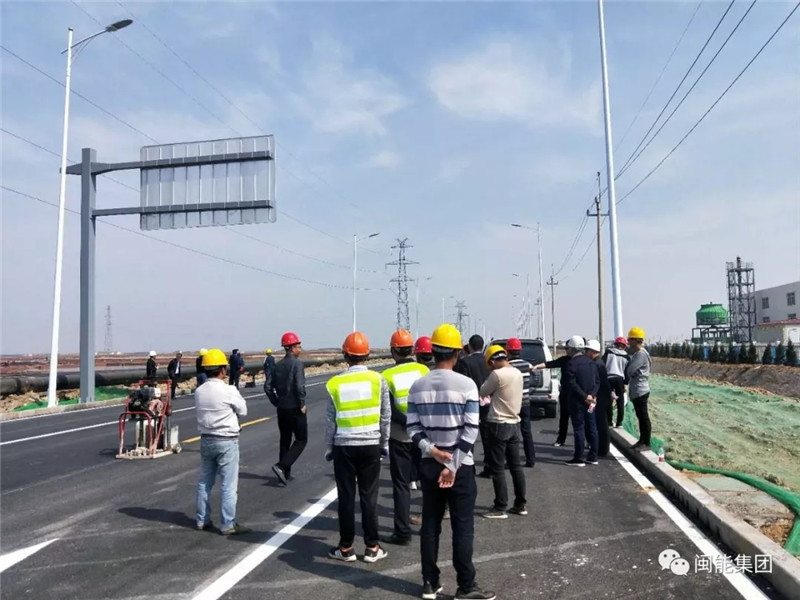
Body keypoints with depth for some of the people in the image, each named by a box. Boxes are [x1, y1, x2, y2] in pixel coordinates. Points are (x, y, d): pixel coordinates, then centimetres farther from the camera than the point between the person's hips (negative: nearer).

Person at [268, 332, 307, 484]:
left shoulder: (278, 365, 8)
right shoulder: (297, 363, -13)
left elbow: (269, 387, 8)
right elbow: (300, 386, -24)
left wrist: (277, 403, 15)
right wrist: (302, 404, -13)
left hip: (282, 409, 7)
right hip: (295, 409, -7)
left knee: (285, 440, 15)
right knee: (301, 440, 4)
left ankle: (285, 474, 21)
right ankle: (281, 466, -9)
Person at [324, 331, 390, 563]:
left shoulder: (336, 383, -5)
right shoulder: (378, 380, -5)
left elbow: (330, 420, 0)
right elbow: (386, 416, -1)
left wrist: (329, 447, 11)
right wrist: (384, 443, 11)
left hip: (343, 446, 0)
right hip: (370, 446, 0)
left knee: (346, 497, 9)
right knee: (369, 497, 8)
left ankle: (346, 548, 17)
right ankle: (372, 547, 15)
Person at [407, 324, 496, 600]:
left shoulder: (417, 386, 0)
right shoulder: (466, 384, -11)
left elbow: (412, 427, -3)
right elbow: (470, 431, -15)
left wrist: (431, 451, -10)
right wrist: (453, 465, -13)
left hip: (428, 465, 4)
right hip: (460, 466, -4)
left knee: (430, 524, 13)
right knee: (463, 527, 5)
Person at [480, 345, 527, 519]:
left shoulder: (497, 374, -19)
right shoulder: (518, 373, 7)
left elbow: (482, 392, -5)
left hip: (499, 425, -8)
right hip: (514, 423, 8)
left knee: (497, 468, 0)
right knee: (515, 465, 14)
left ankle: (500, 508, 5)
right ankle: (520, 504, 20)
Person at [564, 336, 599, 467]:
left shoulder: (572, 363, -14)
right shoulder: (591, 362, 8)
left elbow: (573, 384, -19)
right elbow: (597, 381, 7)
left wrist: (585, 396, -14)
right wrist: (592, 395, -3)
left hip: (577, 401, -7)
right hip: (590, 401, 7)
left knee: (579, 429, -2)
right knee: (591, 427, 11)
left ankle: (579, 458, 2)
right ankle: (593, 457, 18)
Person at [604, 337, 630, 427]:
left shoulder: (608, 352, 6)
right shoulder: (626, 357, 10)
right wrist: (625, 384, 14)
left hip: (608, 378, -1)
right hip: (620, 379, 1)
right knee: (620, 401, 8)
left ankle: (610, 421, 6)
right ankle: (619, 422, 9)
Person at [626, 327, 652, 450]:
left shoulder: (641, 354, -18)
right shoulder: (637, 353, 13)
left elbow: (630, 371, -21)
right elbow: (630, 371, 15)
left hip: (640, 391, -10)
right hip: (637, 391, 10)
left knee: (643, 417, -3)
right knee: (640, 416, 16)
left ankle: (646, 443, 4)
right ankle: (642, 440, 24)